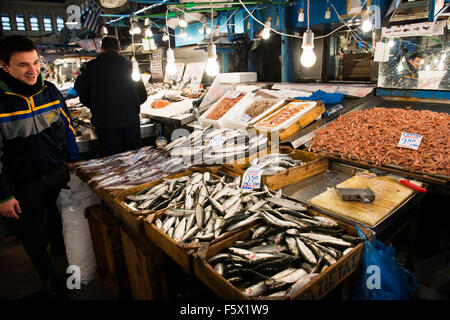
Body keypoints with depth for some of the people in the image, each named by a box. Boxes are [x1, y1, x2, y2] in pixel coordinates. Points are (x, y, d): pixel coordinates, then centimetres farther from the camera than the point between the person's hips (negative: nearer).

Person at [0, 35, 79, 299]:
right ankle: (49, 279, 37)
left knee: (60, 221, 24)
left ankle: (61, 252, 52)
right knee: (35, 237, 14)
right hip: (23, 184, -3)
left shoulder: (50, 90, -5)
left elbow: (67, 126, 9)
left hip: (59, 172, 4)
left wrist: (72, 158, 13)